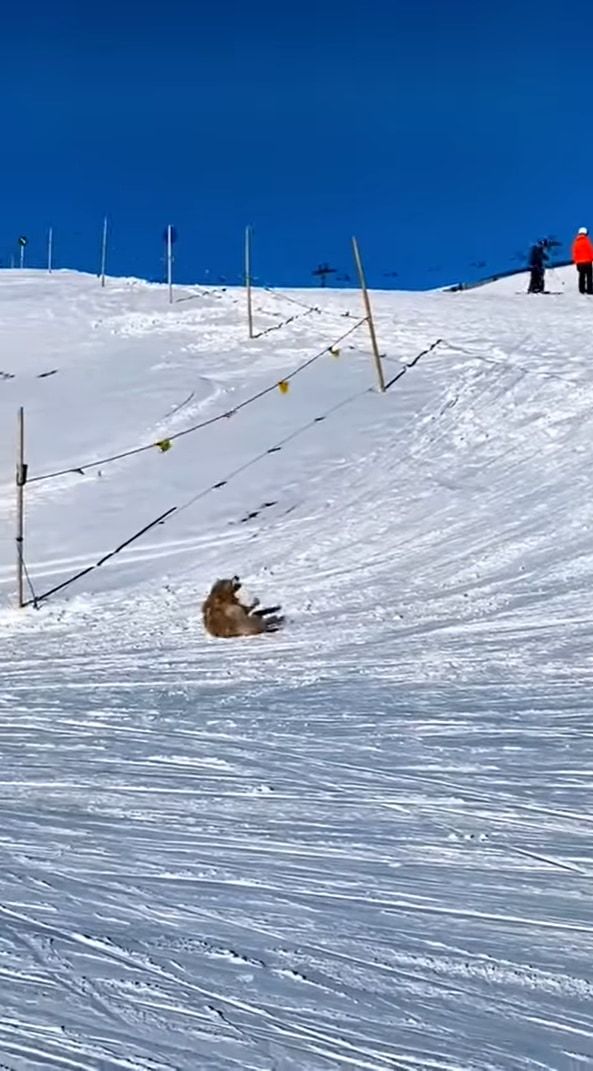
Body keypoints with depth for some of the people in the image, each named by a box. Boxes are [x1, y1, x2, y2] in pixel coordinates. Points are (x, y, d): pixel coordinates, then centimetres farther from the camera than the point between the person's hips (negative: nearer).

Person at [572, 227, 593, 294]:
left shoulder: (576, 242, 8)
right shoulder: (586, 241, -9)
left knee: (581, 276, 11)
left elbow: (574, 253, 10)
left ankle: (582, 290, 9)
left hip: (579, 262, 6)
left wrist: (576, 262, 16)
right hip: (587, 261, -6)